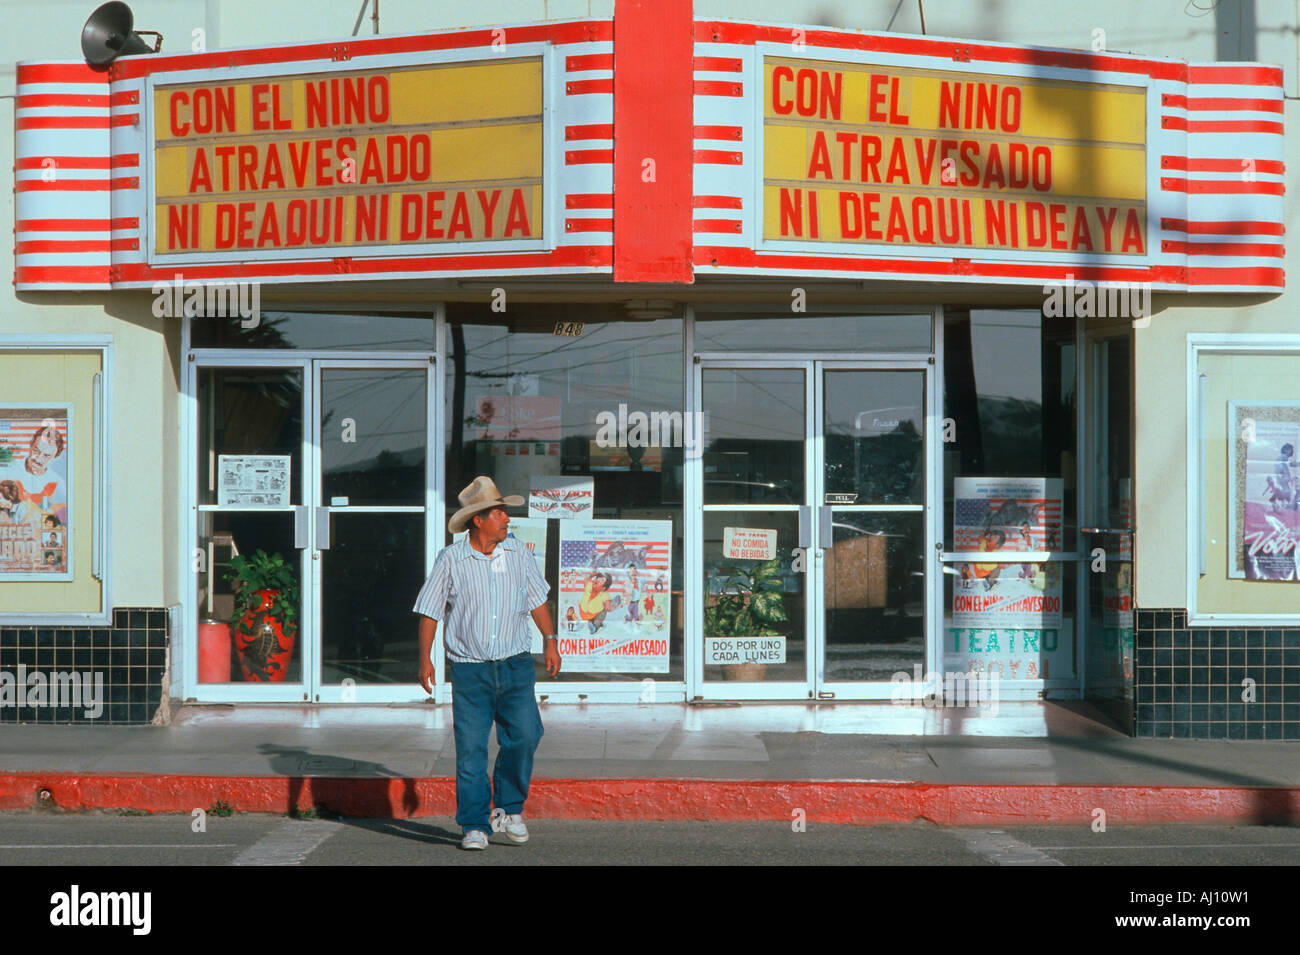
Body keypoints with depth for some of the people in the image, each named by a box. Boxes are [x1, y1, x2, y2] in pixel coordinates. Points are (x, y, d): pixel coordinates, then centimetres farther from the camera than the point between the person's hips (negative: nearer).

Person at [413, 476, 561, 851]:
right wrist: (425, 658, -4)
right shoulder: (450, 560, -1)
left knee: (524, 736, -10)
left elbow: (537, 599, 17)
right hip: (469, 669, -2)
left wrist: (551, 640, 9)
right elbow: (430, 611, 3)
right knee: (471, 748, -3)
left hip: (515, 664, 2)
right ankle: (474, 826, 6)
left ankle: (509, 808, 12)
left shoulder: (518, 554, 7)